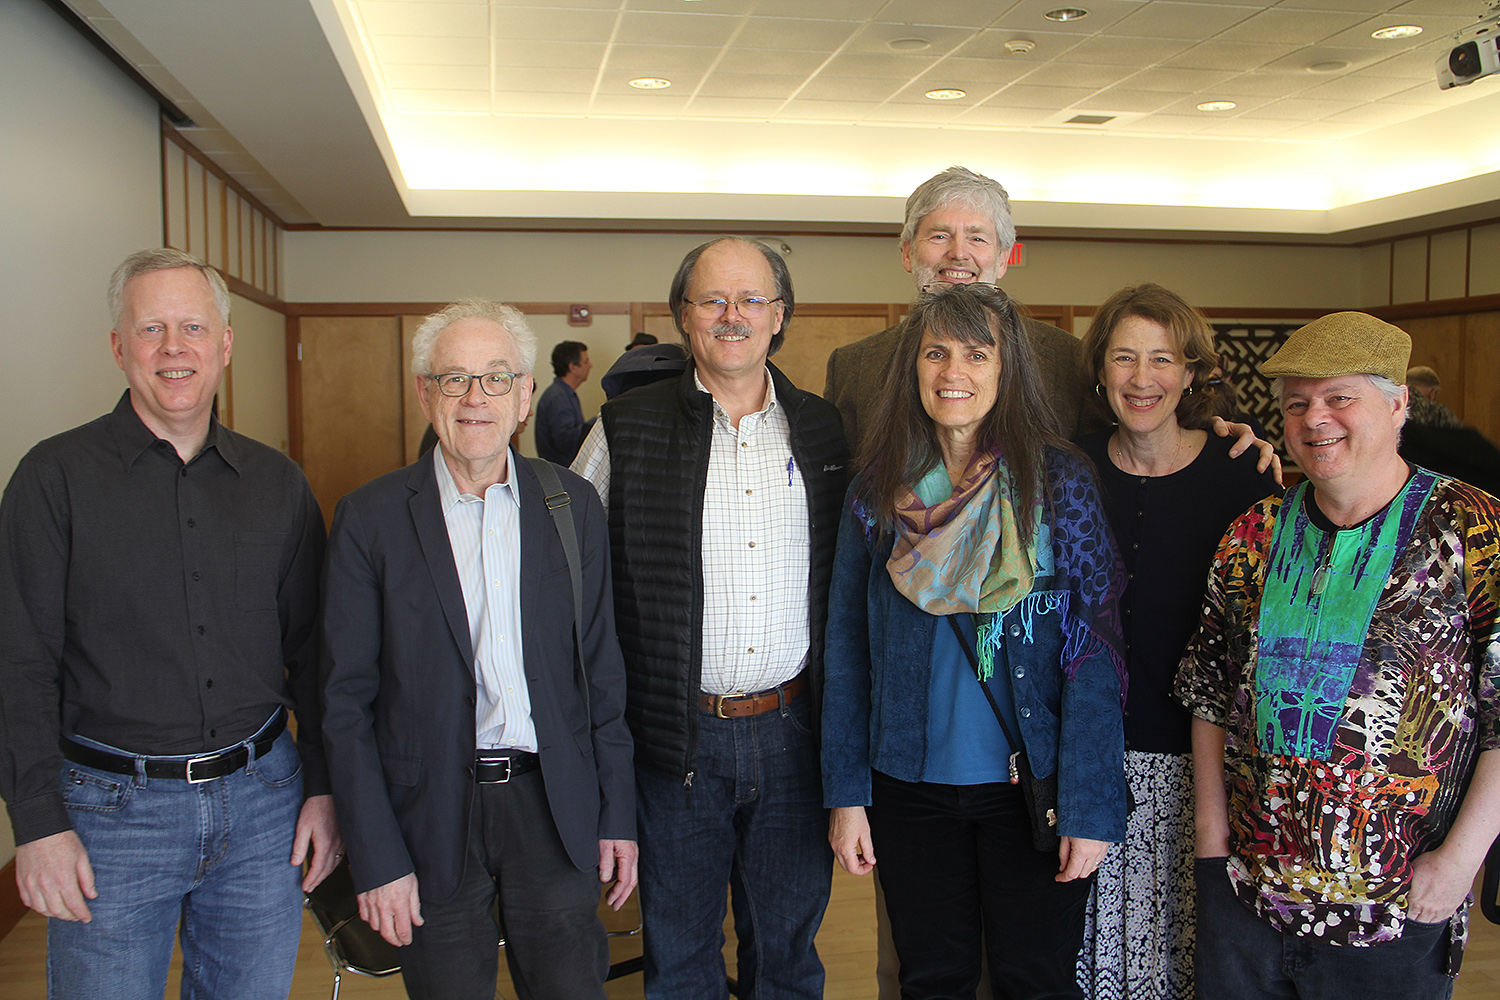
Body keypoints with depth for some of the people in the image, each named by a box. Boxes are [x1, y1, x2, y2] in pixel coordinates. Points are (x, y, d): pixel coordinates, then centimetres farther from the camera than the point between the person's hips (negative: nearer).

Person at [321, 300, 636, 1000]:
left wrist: (617, 814, 4)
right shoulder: (371, 518, -5)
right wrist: (376, 858, -7)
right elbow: (346, 699, -4)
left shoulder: (574, 505, 2)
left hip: (553, 806, 2)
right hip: (431, 817, -1)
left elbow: (601, 671, 6)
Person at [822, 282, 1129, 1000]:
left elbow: (1094, 655, -9)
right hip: (911, 785, 2)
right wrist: (845, 793, 0)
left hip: (1029, 783, -2)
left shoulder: (1057, 481, -7)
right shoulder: (879, 490, 1)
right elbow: (846, 648, 3)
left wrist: (1090, 805, -13)